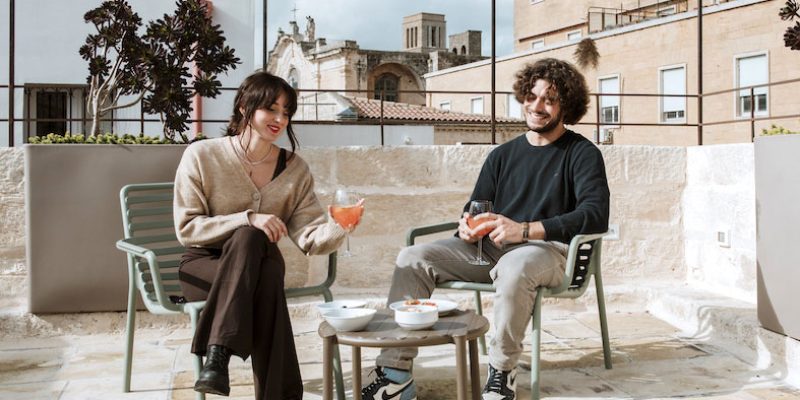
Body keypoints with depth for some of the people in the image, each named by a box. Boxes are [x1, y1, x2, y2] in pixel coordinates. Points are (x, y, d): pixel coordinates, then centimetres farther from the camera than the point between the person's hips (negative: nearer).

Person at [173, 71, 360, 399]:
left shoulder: (294, 168, -2)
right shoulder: (202, 156, -10)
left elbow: (308, 236, -10)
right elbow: (186, 228, -12)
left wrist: (339, 228, -33)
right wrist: (248, 219, -24)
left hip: (259, 267, 2)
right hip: (203, 266, -1)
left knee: (270, 273, -35)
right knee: (249, 237, -33)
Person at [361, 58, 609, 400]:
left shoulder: (582, 154, 1)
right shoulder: (503, 155, 17)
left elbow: (596, 215, -15)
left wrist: (525, 229, -27)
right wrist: (467, 226, -10)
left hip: (548, 250, -5)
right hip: (490, 248, 5)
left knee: (514, 266, -40)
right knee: (412, 258, -14)